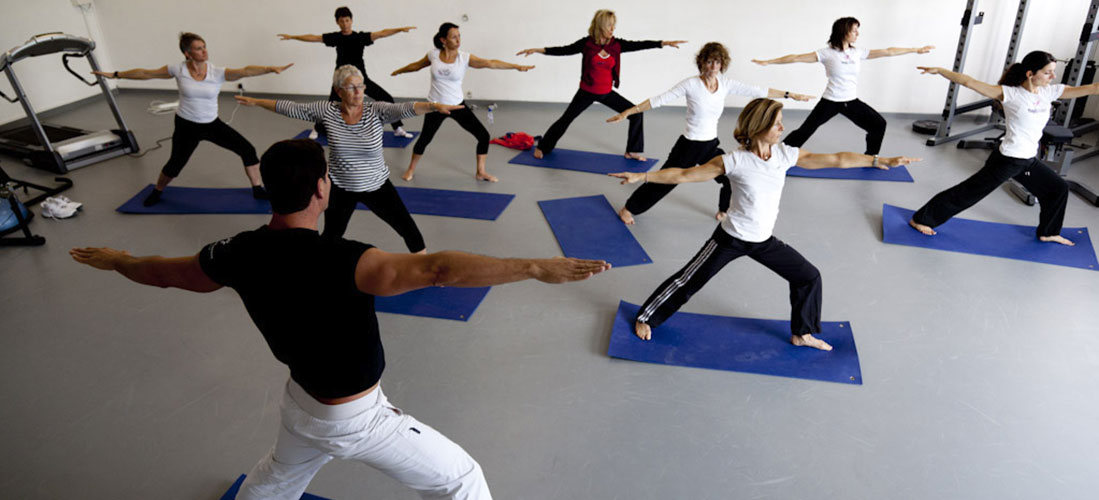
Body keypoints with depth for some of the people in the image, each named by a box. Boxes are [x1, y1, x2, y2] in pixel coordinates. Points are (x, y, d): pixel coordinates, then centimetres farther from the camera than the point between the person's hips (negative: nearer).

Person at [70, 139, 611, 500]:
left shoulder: (239, 254, -12)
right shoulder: (337, 262, -35)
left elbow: (163, 271, 7)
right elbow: (437, 269, -48)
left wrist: (114, 260, 28)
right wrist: (535, 266, -51)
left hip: (303, 401, 7)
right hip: (356, 419, -7)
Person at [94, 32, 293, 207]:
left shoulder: (217, 73, -13)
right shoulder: (178, 70, -11)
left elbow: (246, 71, -29)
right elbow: (145, 73, 1)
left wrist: (271, 68, -43)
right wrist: (115, 74, 6)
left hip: (212, 124, 1)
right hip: (186, 126, -1)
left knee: (247, 150, -9)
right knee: (175, 164, 7)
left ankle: (257, 190, 9)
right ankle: (157, 191, 40)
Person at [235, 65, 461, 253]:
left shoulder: (376, 110, -17)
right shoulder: (327, 110, -11)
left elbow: (405, 109, -34)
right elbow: (290, 108, -1)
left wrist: (434, 106, -52)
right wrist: (256, 102, 5)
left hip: (377, 186, -1)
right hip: (340, 188, 1)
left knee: (410, 232, 2)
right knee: (330, 238, 17)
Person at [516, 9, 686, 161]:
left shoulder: (616, 45, -7)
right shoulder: (587, 43, -13)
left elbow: (639, 45, -10)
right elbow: (565, 50, -13)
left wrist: (664, 43, -16)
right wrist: (538, 50, -21)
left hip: (607, 93, 3)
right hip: (587, 92, -3)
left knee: (636, 113, -2)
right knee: (566, 119, 5)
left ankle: (632, 151, 13)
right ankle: (542, 147, 24)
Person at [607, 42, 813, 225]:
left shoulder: (726, 84, -2)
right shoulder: (691, 84, -15)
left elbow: (758, 91, 3)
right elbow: (659, 100, -15)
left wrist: (790, 94, 5)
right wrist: (628, 112, -20)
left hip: (711, 146, 5)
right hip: (689, 146, -5)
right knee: (664, 181, 3)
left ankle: (724, 212, 33)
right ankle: (628, 209, 21)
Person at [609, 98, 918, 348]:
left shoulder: (786, 154, -8)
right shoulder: (734, 161, -21)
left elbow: (835, 160, -4)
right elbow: (684, 175, -19)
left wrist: (882, 161, -4)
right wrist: (642, 177, -24)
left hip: (764, 241, 5)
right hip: (731, 238, -5)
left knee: (809, 277, 10)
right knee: (690, 280, 4)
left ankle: (802, 333, 33)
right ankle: (646, 318, 25)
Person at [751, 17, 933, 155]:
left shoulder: (858, 53, 3)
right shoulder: (827, 53, -10)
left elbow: (887, 52, 8)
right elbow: (797, 57, -13)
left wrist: (916, 49, 10)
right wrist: (768, 62, -17)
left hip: (851, 101, 5)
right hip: (830, 101, -5)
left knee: (878, 124, 5)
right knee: (805, 130, -6)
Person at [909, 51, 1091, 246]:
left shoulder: (1050, 92, 3)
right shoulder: (1011, 94, -15)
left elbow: (1090, 89, 2)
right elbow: (969, 82, -19)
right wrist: (938, 70, -24)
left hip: (1029, 161, 8)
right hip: (1007, 160, -7)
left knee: (1059, 188, 19)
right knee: (968, 192, -1)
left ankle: (1048, 232, 39)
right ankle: (920, 219, 10)